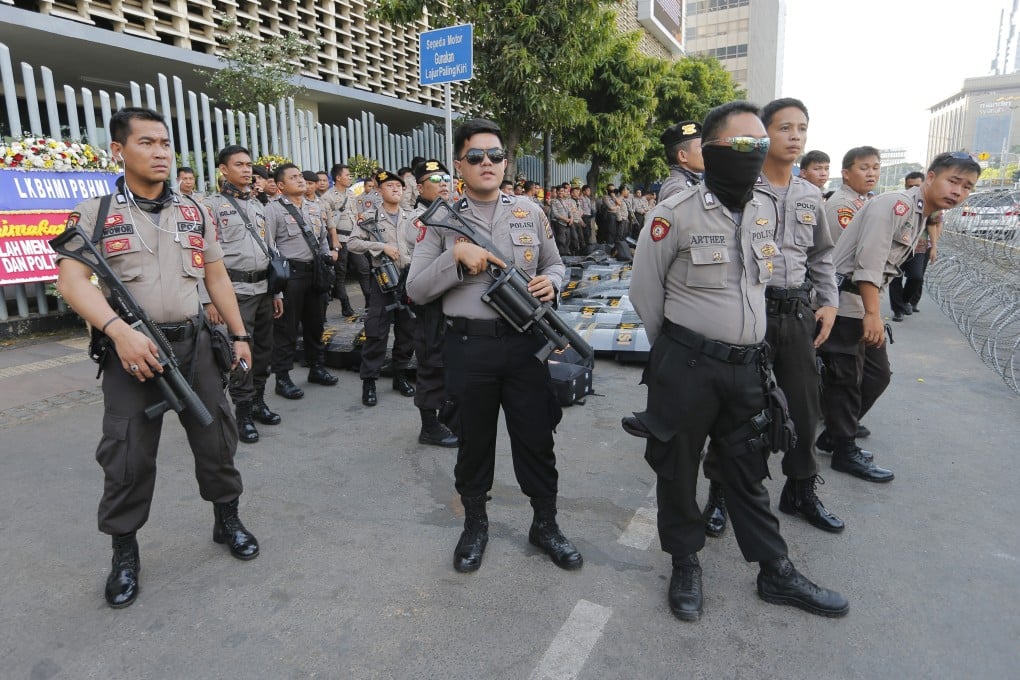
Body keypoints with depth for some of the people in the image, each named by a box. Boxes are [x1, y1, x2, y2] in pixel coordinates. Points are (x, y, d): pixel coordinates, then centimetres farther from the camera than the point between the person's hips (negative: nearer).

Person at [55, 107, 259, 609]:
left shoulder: (195, 214, 10)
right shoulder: (93, 214, 0)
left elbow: (217, 278, 13)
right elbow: (71, 281, -11)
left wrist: (239, 334, 8)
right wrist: (119, 330, -26)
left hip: (194, 344, 3)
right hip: (130, 350, -2)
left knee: (216, 439, 9)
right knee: (127, 456, 3)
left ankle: (227, 520, 29)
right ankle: (125, 551, 22)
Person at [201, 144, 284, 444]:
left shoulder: (258, 205, 16)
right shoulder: (212, 205, -3)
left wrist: (276, 291, 14)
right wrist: (209, 299, -14)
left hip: (263, 289, 6)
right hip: (235, 290, -6)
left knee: (264, 348, 11)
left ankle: (258, 400, 26)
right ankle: (243, 413, 7)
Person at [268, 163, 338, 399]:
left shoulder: (314, 208, 15)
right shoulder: (274, 209, -7)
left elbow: (323, 238, 23)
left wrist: (328, 256, 10)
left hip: (316, 271, 7)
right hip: (290, 273, -6)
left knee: (315, 323, 16)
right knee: (287, 327, -1)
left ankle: (317, 367, 30)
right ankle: (282, 378, 8)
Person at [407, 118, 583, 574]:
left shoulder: (529, 212, 7)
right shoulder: (441, 220, 1)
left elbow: (556, 264, 16)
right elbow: (416, 290, -3)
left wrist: (551, 282, -7)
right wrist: (457, 256, -17)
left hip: (527, 343, 2)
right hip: (468, 347, -1)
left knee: (536, 437, 11)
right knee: (474, 440, 13)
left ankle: (545, 524, 32)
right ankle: (475, 524, 35)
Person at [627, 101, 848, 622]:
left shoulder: (766, 209, 5)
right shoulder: (675, 214, -13)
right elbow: (645, 291, -5)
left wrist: (741, 344, 17)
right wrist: (678, 350, 6)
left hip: (746, 366, 5)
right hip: (686, 368, -4)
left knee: (747, 471, 16)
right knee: (678, 468, 10)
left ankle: (775, 573, 30)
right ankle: (685, 565, 30)